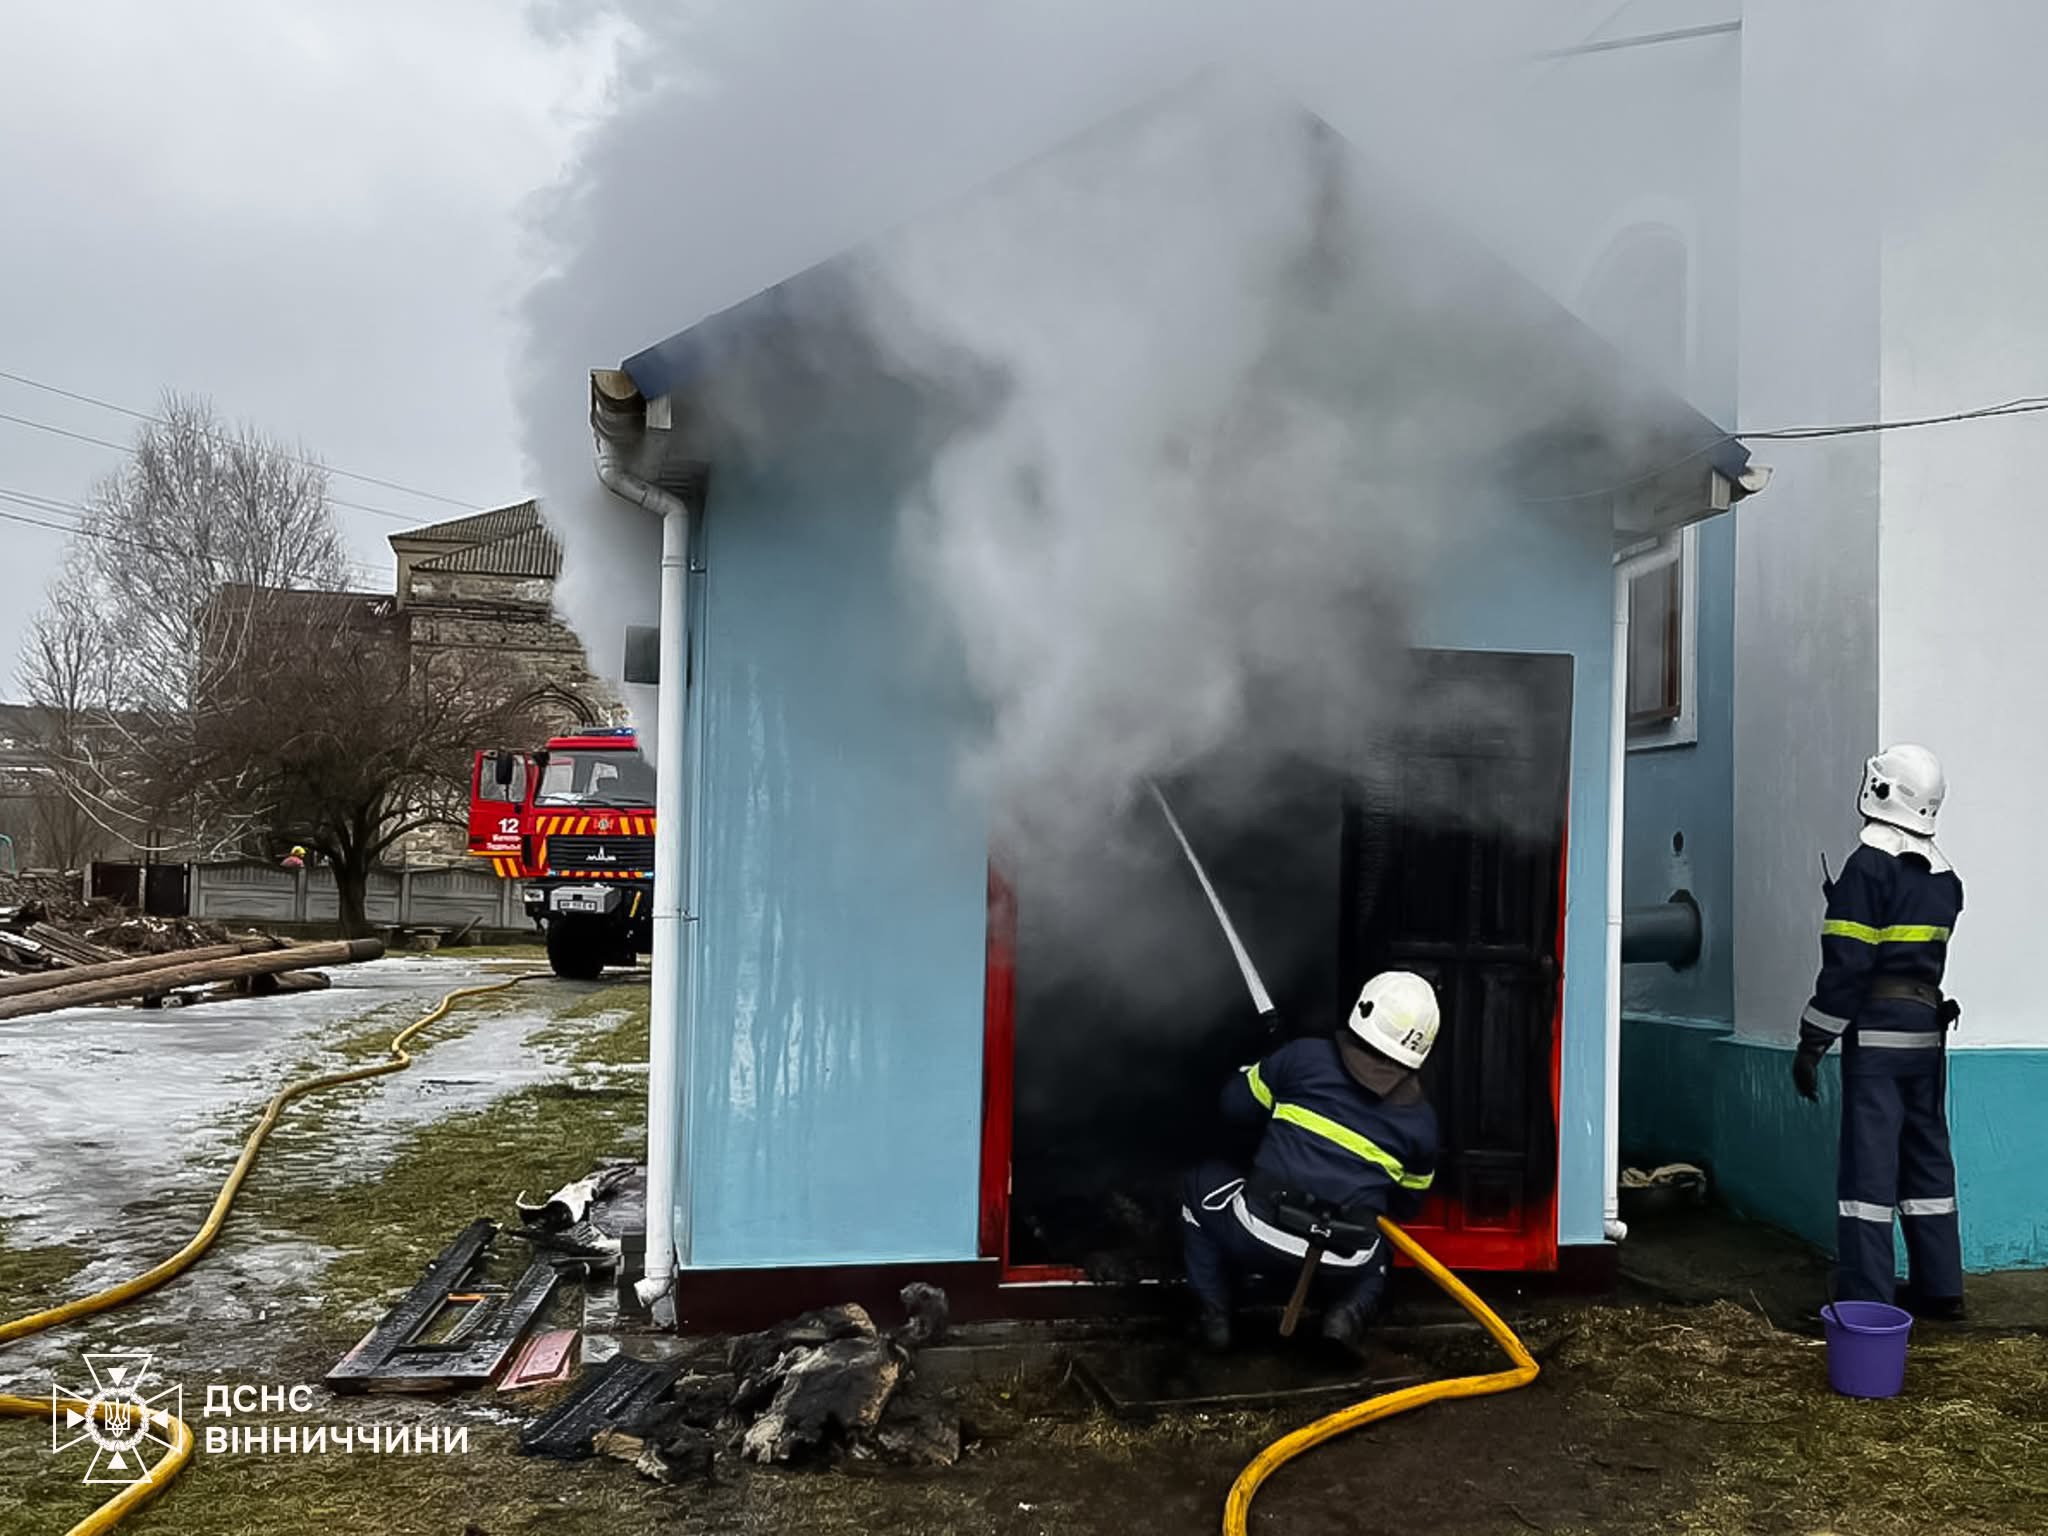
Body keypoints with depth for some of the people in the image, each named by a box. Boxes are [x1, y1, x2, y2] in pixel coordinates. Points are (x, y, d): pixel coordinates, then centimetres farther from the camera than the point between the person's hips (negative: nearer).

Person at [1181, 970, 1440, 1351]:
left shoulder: (1304, 1056, 1)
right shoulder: (1421, 1120, 8)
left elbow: (1235, 1105, 13)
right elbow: (1405, 1203, 22)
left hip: (1260, 1236, -2)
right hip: (1342, 1264, 2)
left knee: (1201, 1183, 28)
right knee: (1380, 1248, 39)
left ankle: (1216, 1312, 14)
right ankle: (1352, 1309, 7)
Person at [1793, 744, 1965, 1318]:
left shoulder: (1869, 865, -13)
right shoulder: (1942, 876, 11)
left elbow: (1846, 964, -16)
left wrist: (1812, 1042, -11)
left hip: (1876, 1030, -7)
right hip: (1927, 1026, 8)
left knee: (1869, 1159, -6)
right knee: (1927, 1151, 15)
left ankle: (1864, 1297, -4)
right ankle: (1939, 1286, 23)